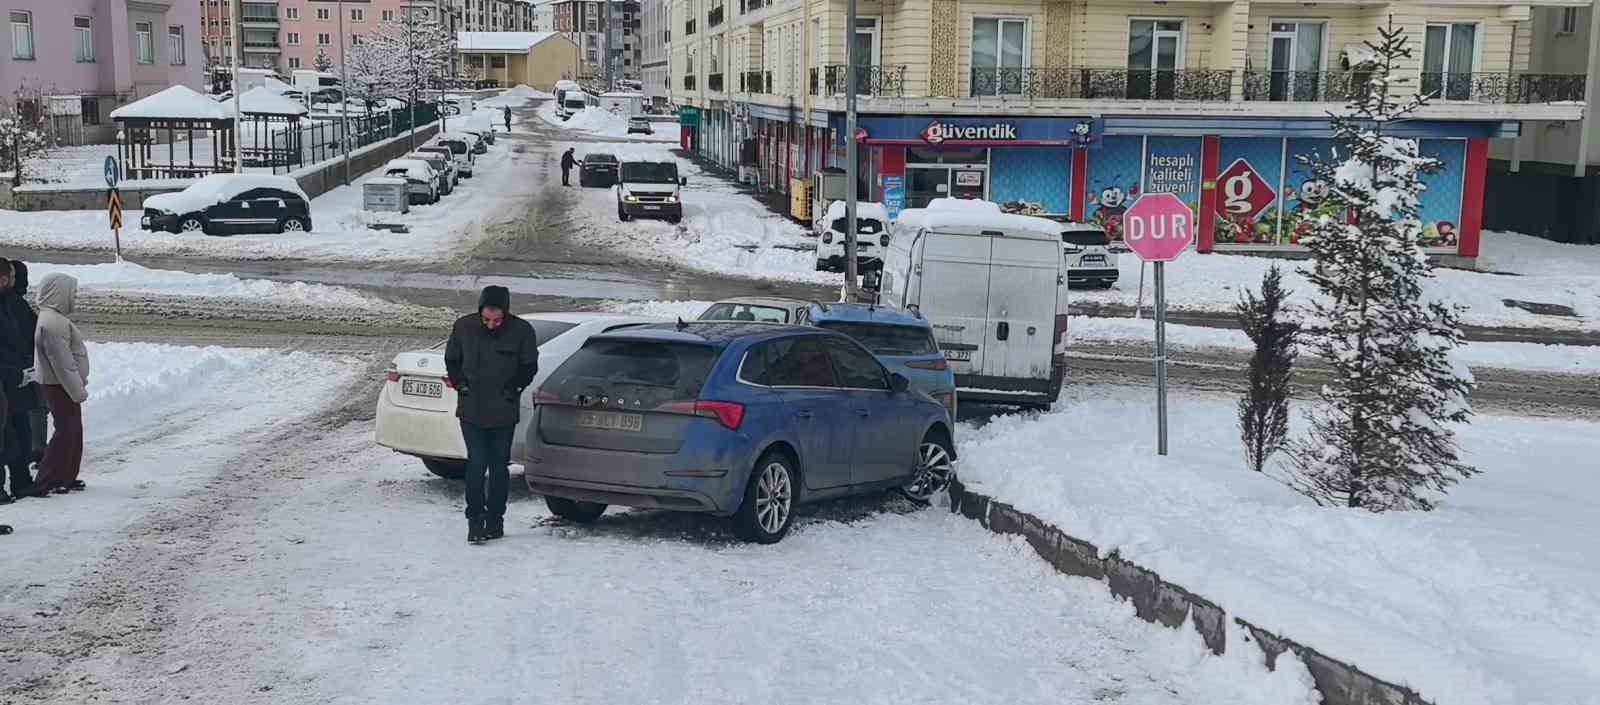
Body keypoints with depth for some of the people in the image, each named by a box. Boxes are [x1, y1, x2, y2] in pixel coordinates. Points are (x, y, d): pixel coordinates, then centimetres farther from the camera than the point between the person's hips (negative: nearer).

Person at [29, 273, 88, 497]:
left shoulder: (56, 318, 12)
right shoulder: (52, 323, -21)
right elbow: (62, 363, -23)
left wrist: (79, 383, 19)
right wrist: (77, 390, -20)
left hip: (65, 386, 10)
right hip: (60, 387, -10)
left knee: (74, 432, 16)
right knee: (66, 433, -7)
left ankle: (67, 478, 24)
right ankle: (44, 483, -5)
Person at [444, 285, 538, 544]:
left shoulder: (521, 331, -8)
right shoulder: (463, 327, -4)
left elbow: (529, 367, 5)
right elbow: (452, 360, 11)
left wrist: (514, 388, -5)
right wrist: (461, 384, -2)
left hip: (504, 413, 0)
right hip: (471, 411, 0)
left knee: (499, 466, 8)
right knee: (476, 464, -7)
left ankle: (495, 520, 19)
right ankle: (475, 520, -1)